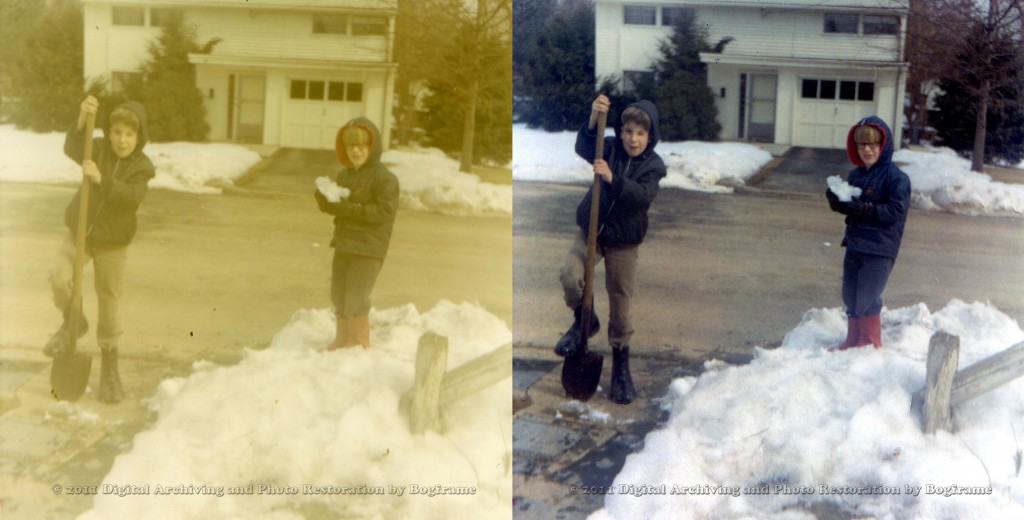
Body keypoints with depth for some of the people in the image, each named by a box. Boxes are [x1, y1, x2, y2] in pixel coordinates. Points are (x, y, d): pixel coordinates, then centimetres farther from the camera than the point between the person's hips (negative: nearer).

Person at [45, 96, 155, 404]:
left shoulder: (142, 167, -7)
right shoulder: (98, 149, -2)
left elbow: (131, 197, -24)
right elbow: (72, 149, -22)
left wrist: (101, 179, -36)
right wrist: (82, 121, -37)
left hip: (113, 241, -1)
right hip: (80, 230, 1)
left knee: (109, 304, 5)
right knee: (59, 277, -23)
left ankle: (109, 368, 20)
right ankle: (73, 321, 8)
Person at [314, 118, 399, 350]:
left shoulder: (384, 178, -12)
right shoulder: (343, 176, 11)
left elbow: (385, 210, -20)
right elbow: (333, 205, 18)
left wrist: (352, 209, -25)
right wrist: (324, 200, -6)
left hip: (369, 248, -7)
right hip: (343, 244, 7)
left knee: (356, 296, -6)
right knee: (338, 294, 13)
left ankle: (361, 341, 11)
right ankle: (342, 338, 29)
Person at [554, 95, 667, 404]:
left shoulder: (653, 166, -7)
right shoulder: (610, 148, -3)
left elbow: (643, 196, -24)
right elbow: (583, 148, -22)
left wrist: (612, 178, -37)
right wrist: (593, 121, -38)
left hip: (624, 241, -1)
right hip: (590, 230, 1)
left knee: (621, 303, 5)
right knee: (569, 274, -26)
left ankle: (621, 366, 21)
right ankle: (584, 321, 3)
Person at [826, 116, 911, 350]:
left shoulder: (895, 176, -11)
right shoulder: (856, 175, 11)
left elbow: (897, 210, -18)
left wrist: (865, 209, -24)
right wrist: (837, 201, -3)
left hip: (880, 249, -7)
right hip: (854, 244, 7)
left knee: (867, 298, -4)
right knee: (850, 296, 13)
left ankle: (871, 344, 11)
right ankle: (853, 341, 26)